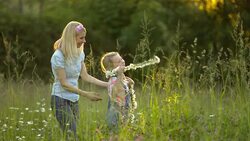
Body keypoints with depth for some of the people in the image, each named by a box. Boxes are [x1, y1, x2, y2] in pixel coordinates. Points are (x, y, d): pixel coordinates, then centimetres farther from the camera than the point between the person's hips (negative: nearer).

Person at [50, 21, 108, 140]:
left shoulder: (79, 53, 5)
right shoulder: (58, 56, -17)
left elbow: (85, 76, 8)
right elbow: (64, 84, -17)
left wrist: (107, 85, 0)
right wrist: (86, 94, -19)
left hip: (74, 100, 7)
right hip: (61, 100, -7)